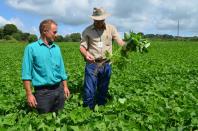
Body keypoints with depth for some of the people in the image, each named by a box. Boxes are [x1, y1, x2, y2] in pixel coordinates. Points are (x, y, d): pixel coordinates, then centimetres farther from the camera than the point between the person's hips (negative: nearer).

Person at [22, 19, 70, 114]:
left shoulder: (56, 48, 11)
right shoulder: (31, 48, -5)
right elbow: (26, 74, -8)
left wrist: (65, 87, 11)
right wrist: (29, 94, -12)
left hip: (59, 89, 5)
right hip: (43, 91, -4)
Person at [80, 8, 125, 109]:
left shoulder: (111, 28, 6)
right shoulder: (87, 31, 2)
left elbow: (120, 42, 0)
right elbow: (82, 46, 0)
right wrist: (85, 54, -22)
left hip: (106, 64, 2)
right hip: (92, 64, -2)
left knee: (103, 91, 13)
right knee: (89, 91, -2)